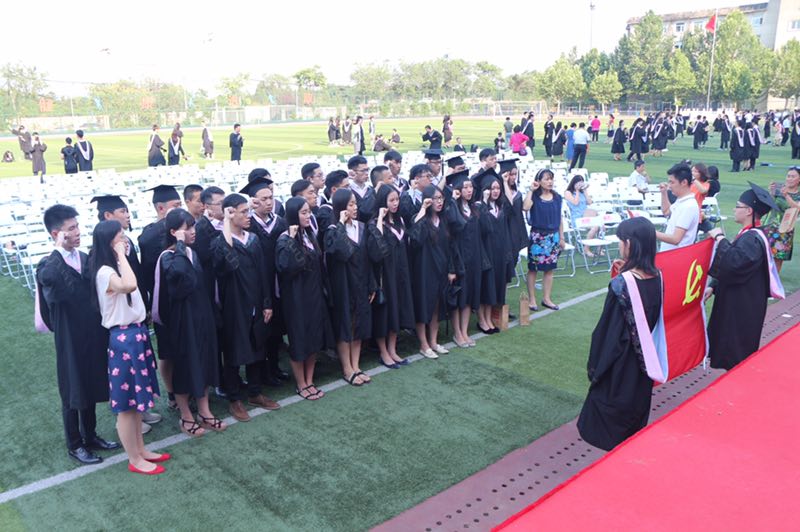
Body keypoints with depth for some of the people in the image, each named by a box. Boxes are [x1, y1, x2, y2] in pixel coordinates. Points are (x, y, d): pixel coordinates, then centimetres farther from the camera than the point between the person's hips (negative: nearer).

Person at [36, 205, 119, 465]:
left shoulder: (86, 259, 5)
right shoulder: (49, 266, -13)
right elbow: (47, 279, -38)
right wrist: (61, 250, -27)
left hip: (94, 336, 6)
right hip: (70, 341, -6)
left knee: (91, 388, 18)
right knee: (73, 393, 9)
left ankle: (90, 436, 35)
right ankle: (75, 445, 25)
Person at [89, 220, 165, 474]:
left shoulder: (116, 267, 10)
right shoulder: (104, 272, -19)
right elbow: (129, 285, -40)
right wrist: (121, 254, -30)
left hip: (136, 333, 10)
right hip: (123, 338, -10)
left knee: (135, 398, 18)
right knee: (126, 403, 3)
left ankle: (140, 450, 31)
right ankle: (134, 460, 16)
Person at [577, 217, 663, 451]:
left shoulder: (622, 283, -26)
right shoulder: (657, 277, -7)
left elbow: (606, 328, -20)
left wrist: (595, 365, -7)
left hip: (620, 360, -6)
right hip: (645, 357, 6)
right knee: (638, 403, 24)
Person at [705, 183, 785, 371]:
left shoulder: (753, 239, -22)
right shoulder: (749, 234, 10)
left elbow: (734, 261, -38)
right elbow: (733, 264, 17)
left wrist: (719, 238, -26)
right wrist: (713, 286, 10)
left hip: (743, 307, -10)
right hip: (736, 301, 10)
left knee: (737, 351, 0)